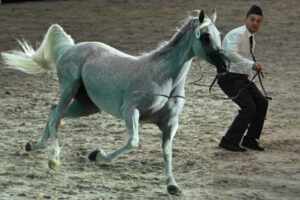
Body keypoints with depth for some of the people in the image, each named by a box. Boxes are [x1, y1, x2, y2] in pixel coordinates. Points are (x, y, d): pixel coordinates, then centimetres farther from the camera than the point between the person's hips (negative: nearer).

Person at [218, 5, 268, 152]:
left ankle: (250, 140, 8)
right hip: (230, 77, -9)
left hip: (243, 78, 9)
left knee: (262, 103, -1)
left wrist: (250, 82, 24)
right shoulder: (237, 34, -15)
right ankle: (229, 142, -13)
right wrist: (251, 64, -39)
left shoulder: (251, 40, 15)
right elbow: (231, 54, -32)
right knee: (249, 108, -20)